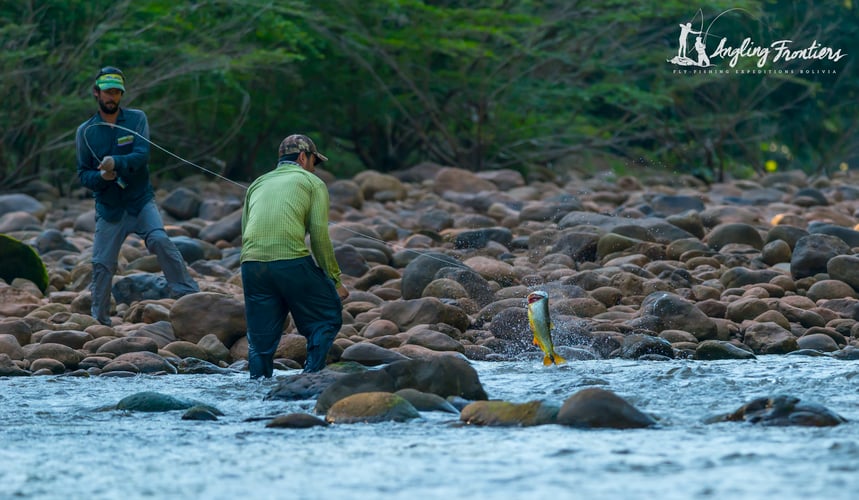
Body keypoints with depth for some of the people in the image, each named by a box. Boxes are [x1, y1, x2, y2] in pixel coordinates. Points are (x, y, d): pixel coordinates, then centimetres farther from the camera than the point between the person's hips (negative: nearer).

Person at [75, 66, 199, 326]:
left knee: (159, 240, -26)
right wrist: (100, 177, -20)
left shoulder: (136, 119, -2)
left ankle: (188, 294, -21)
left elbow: (142, 155, -15)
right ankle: (99, 321, 16)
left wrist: (117, 163, -33)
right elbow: (83, 174, 2)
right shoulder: (86, 131, 2)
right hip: (108, 208, 2)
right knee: (102, 264, 1)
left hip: (140, 201, -2)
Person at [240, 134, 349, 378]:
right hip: (292, 260, -4)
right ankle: (312, 376, -1)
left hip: (252, 263, 4)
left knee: (260, 341, 14)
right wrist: (335, 280, 7)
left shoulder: (257, 184, 28)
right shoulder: (312, 183, 14)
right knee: (328, 316, 13)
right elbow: (320, 236, 3)